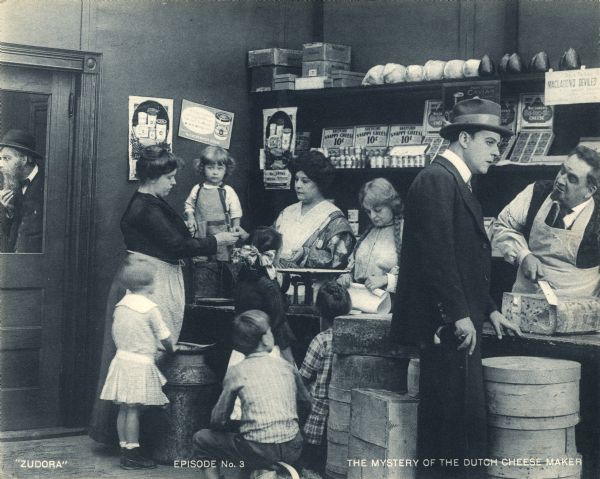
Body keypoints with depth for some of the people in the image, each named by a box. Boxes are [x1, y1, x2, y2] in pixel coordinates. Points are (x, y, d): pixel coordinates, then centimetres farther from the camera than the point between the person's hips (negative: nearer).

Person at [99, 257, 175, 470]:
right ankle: (132, 455, -3)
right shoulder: (149, 307, -12)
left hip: (121, 358, 7)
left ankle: (124, 449, 15)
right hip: (140, 364, -7)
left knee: (124, 409, 9)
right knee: (133, 410, -5)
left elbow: (116, 335, 15)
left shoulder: (120, 305, 8)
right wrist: (171, 349, 13)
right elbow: (164, 336, -5)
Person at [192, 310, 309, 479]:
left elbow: (218, 420, 3)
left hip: (258, 453, -4)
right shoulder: (286, 366, 7)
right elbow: (307, 402, 19)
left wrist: (230, 427, 24)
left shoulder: (236, 372, -1)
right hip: (293, 451, 4)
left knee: (201, 438, 17)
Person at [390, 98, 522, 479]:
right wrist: (460, 315, -20)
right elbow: (436, 254, -20)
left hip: (457, 323, 10)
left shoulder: (457, 182, 19)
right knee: (464, 421, -10)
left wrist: (489, 310, 19)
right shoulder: (437, 179, -12)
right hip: (447, 323, -10)